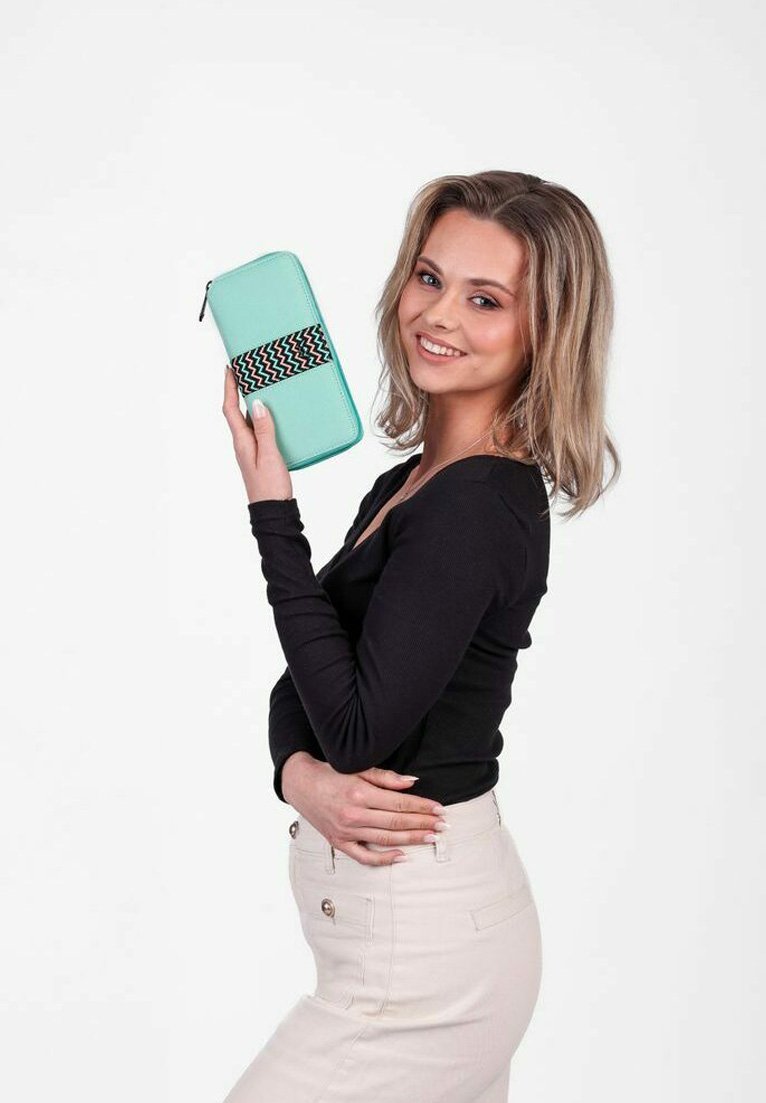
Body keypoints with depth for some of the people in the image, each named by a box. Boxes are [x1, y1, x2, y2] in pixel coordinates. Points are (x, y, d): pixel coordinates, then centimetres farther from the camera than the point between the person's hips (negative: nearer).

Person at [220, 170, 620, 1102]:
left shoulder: (479, 507, -20)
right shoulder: (413, 482, 9)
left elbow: (360, 726, -21)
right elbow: (303, 681, 10)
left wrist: (272, 509, -17)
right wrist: (299, 772, -13)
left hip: (419, 942, -9)